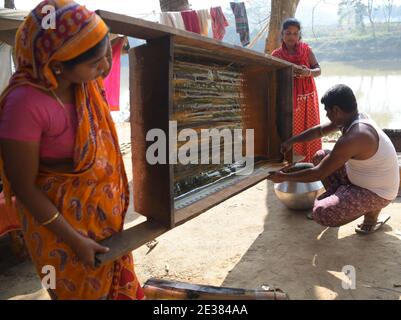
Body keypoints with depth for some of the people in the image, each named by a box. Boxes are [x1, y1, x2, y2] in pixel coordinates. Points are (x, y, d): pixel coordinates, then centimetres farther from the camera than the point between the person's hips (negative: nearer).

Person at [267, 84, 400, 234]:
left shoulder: (353, 138, -33)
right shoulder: (354, 118, -4)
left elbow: (318, 174, -27)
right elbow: (320, 130, 15)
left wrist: (284, 177, -16)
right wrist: (291, 141, 17)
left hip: (376, 194, -9)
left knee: (321, 214, -26)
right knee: (320, 157, 12)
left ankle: (372, 211, -2)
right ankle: (336, 198, 20)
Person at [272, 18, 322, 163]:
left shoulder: (306, 50, 2)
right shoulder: (276, 54, 0)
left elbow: (318, 70, 3)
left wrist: (309, 72, -19)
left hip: (307, 97, 1)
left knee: (309, 129, 2)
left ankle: (311, 161, 12)